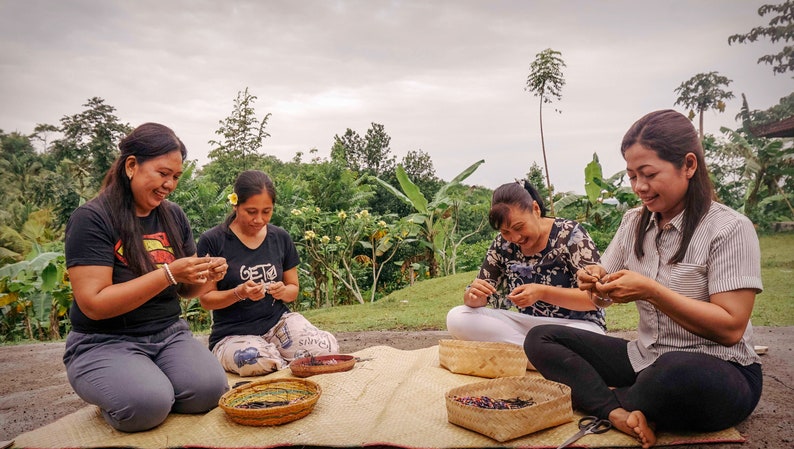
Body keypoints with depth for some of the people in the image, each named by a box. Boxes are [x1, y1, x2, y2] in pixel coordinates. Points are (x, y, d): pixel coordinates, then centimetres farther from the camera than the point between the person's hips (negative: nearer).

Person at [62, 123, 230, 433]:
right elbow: (93, 304, -18)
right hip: (104, 342, -4)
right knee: (147, 404, -31)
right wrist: (168, 273, -25)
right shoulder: (92, 218, -12)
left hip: (168, 334, 4)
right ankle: (113, 396, 4)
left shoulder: (174, 216, 5)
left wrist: (206, 276, -11)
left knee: (210, 389, -24)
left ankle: (155, 390, 7)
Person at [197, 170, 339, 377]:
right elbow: (206, 299, -3)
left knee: (327, 349, -27)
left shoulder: (280, 238, 6)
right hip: (233, 334, -3)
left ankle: (283, 359, 3)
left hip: (278, 322, 3)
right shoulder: (212, 241, -6)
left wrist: (283, 291, -11)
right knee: (259, 361, -39)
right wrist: (239, 293, -22)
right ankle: (287, 363, -5)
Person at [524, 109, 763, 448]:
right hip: (645, 359, 6)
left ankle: (609, 401, -10)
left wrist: (651, 291, -25)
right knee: (539, 339, -7)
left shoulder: (730, 229, -11)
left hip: (719, 371, -5)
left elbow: (731, 328, -17)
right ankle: (619, 413, -27)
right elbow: (615, 293, 13)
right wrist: (599, 281, -11)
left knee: (676, 371, -42)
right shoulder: (634, 222, 6)